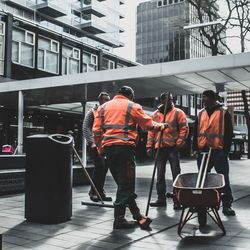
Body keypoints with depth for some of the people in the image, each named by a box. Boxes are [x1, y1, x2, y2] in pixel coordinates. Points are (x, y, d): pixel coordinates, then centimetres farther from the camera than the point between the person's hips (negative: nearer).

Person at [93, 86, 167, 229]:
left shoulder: (103, 107, 18)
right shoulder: (132, 106, 6)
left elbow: (96, 131, 11)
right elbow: (148, 124, 5)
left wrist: (100, 149, 17)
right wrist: (161, 126, 23)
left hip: (108, 147, 6)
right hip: (125, 147, -6)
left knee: (122, 183, 12)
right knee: (126, 184, 1)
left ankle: (138, 216, 18)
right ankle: (119, 219, 2)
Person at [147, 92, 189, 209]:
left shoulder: (178, 113, 2)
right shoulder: (155, 114, 14)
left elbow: (184, 128, -3)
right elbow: (151, 131, 14)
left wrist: (179, 143, -13)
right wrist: (149, 146, 8)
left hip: (172, 147, -4)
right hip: (159, 147, 4)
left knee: (176, 174, -1)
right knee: (160, 174, 9)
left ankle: (177, 200, 5)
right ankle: (161, 199, 19)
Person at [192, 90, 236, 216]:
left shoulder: (224, 113, 1)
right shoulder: (200, 114, 13)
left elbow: (229, 133, -2)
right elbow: (196, 132, 14)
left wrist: (226, 150, -9)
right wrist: (195, 148, 6)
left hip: (218, 151, -4)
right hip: (202, 151, 4)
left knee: (223, 178, -2)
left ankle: (227, 205, 5)